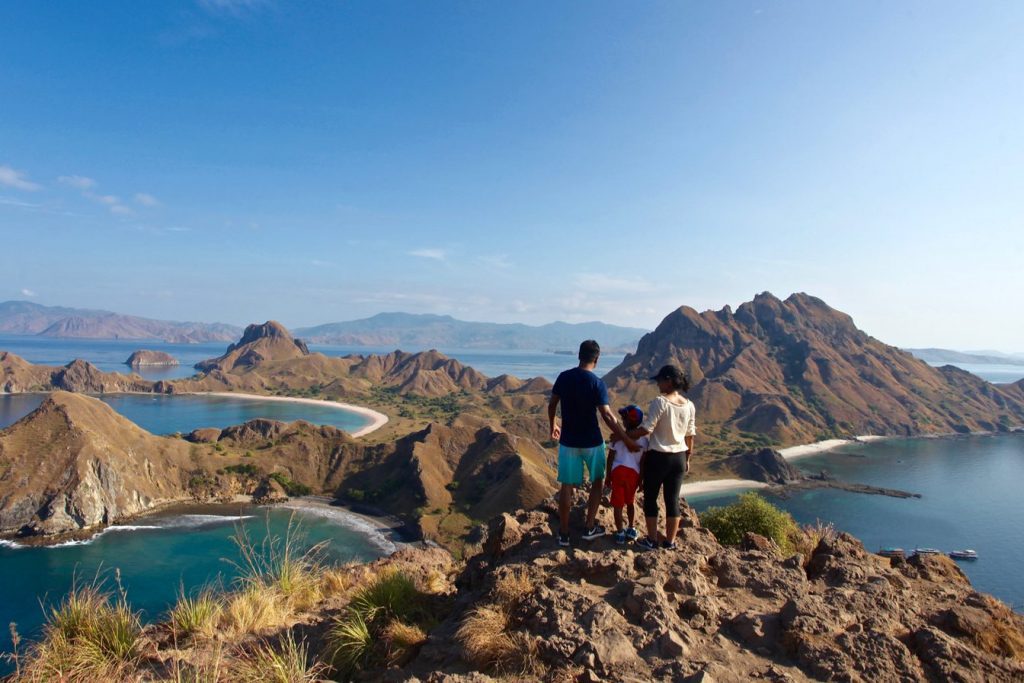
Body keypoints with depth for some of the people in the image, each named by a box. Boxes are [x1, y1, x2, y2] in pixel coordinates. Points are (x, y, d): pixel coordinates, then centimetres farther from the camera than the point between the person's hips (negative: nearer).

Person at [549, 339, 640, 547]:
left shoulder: (563, 377, -3)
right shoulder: (597, 383, -15)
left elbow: (551, 405, 5)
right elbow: (607, 416, -18)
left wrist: (553, 426, 23)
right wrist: (627, 440, -13)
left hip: (568, 442, 3)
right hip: (592, 442, -3)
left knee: (567, 486, 9)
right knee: (598, 481, 18)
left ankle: (563, 533, 15)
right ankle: (590, 528, 21)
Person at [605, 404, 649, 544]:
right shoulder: (643, 439, 0)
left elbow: (610, 458, -1)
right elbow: (643, 462, -1)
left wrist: (608, 477, 9)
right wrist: (642, 480, 8)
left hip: (618, 471, -2)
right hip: (634, 473, 2)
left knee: (618, 504, 7)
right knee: (631, 502, 23)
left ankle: (620, 533, 10)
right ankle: (632, 529, 22)